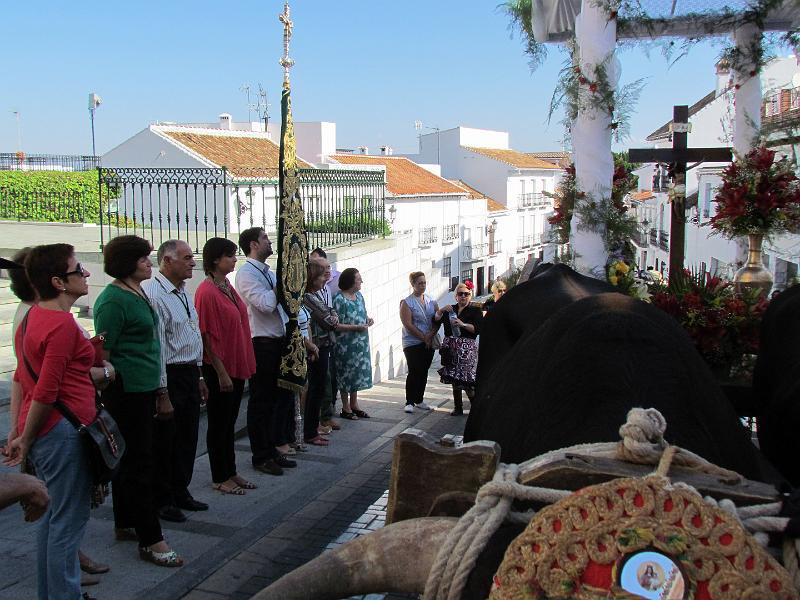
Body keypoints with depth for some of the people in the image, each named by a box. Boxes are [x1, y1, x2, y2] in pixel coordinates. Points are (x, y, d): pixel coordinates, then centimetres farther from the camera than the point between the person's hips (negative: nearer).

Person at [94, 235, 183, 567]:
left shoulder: (139, 294, 12)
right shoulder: (113, 299, -16)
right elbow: (102, 352, -16)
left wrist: (158, 390, 22)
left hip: (142, 389, 10)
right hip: (126, 391, -10)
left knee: (129, 459, 18)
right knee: (140, 463, -5)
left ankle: (125, 524, 31)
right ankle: (151, 540, 1)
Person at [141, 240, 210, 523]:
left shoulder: (183, 292, 14)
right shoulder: (153, 293, -17)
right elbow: (155, 345, -20)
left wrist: (198, 377, 20)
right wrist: (162, 391, -21)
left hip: (190, 374, 9)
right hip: (169, 377, -9)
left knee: (187, 437, 16)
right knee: (165, 440, 3)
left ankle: (180, 492, 30)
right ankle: (162, 501, 16)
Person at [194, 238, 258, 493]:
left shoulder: (227, 287, 10)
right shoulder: (207, 291, -16)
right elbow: (207, 336, -18)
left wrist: (245, 364, 14)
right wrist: (221, 372, -18)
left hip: (237, 365, 8)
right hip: (220, 368, -8)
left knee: (230, 421, 16)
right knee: (219, 423, 4)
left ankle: (230, 472, 27)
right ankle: (219, 479, 16)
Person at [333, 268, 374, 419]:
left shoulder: (359, 296, 8)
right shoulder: (340, 300, -16)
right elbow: (337, 325, -19)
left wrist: (368, 320, 1)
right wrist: (356, 327, -23)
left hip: (360, 343, 8)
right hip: (346, 344, -8)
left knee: (358, 372, 13)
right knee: (346, 374, 2)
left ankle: (354, 405, 26)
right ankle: (346, 409, 14)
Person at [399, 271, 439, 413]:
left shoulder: (431, 302, 10)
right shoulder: (407, 302, -5)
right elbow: (408, 324, -13)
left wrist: (430, 335, -12)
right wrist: (423, 338, -14)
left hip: (429, 343, 5)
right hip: (412, 343, -5)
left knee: (424, 372, 8)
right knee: (414, 372, -8)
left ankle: (419, 400, 19)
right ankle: (409, 402, -1)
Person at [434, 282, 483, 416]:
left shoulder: (475, 311, 3)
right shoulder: (450, 309, 17)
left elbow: (478, 329, -9)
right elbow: (435, 320, 10)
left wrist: (463, 324, -19)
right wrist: (442, 310, -5)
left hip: (467, 348, -5)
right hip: (451, 347, 5)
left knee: (467, 380, -11)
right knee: (455, 380, 8)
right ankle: (458, 408, 16)